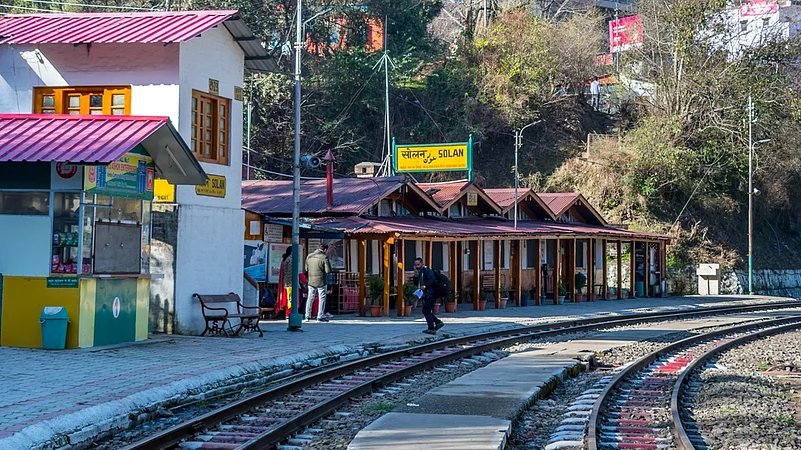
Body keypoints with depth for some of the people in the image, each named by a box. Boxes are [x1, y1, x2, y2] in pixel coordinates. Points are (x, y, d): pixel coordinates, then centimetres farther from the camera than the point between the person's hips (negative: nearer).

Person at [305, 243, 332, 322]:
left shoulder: (309, 256, 4)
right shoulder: (324, 257, -14)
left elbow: (306, 269, 11)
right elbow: (328, 271, -15)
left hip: (311, 281, 5)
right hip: (321, 282, -5)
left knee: (310, 298, 14)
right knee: (322, 299, 5)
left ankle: (307, 315, 16)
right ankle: (320, 316, 4)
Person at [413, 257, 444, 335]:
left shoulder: (426, 270, -10)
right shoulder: (420, 272, 20)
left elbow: (432, 279, -23)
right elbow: (417, 284, 19)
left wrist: (425, 286, -30)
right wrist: (416, 276, 4)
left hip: (430, 294, -10)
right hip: (425, 295, 10)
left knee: (426, 311, -7)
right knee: (425, 311, 13)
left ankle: (431, 329, -2)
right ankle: (438, 322, 20)